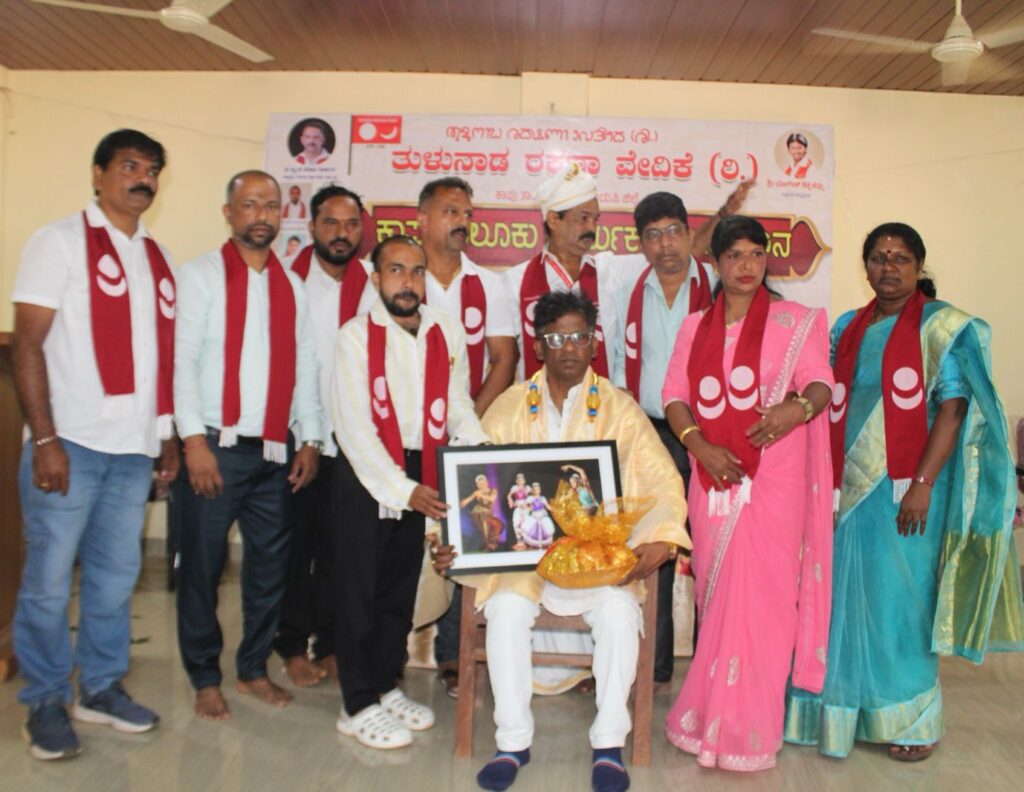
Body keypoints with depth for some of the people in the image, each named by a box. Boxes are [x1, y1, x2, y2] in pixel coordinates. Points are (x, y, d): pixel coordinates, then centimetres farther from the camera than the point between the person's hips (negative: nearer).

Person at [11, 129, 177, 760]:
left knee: (116, 575, 11)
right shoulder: (61, 241, -1)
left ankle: (101, 688, 26)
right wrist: (44, 438, -14)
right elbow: (28, 342, -7)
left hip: (135, 446, 5)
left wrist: (169, 435, 13)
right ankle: (45, 702, 19)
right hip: (71, 441, -5)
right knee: (49, 579, 3)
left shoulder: (159, 258, 15)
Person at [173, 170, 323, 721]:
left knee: (270, 564, 9)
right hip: (215, 447, -4)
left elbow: (305, 367, 13)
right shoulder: (201, 275, 1)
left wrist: (310, 439, 7)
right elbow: (183, 359, -6)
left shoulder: (291, 285, 14)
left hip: (275, 452, 4)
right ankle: (205, 679, 19)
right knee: (203, 564, 4)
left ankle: (253, 669, 25)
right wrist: (195, 440, -13)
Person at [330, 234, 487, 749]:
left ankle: (386, 685, 32)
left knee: (401, 588, 16)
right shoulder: (356, 336, -10)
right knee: (359, 588, 4)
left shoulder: (448, 334, 2)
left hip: (420, 474, 4)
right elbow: (354, 427, -15)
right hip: (365, 474, -4)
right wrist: (404, 489, -20)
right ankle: (358, 706, 18)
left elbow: (459, 409, 3)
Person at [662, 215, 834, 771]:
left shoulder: (796, 321, 5)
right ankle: (714, 715, 22)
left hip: (774, 480, -3)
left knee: (760, 595, -4)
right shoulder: (695, 326, 14)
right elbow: (674, 394, 6)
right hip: (712, 477, 3)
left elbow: (820, 382, -4)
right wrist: (700, 446, -10)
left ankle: (746, 730, 8)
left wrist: (798, 407, -27)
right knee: (715, 594, 8)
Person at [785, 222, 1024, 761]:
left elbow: (953, 409, -10)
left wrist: (923, 485, -18)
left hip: (904, 489, -4)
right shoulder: (847, 328, 13)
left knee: (898, 601, 2)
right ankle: (843, 710, 23)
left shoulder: (941, 326, -2)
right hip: (847, 488, 5)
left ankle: (912, 722, 20)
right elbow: (831, 407, 12)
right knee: (845, 599, 8)